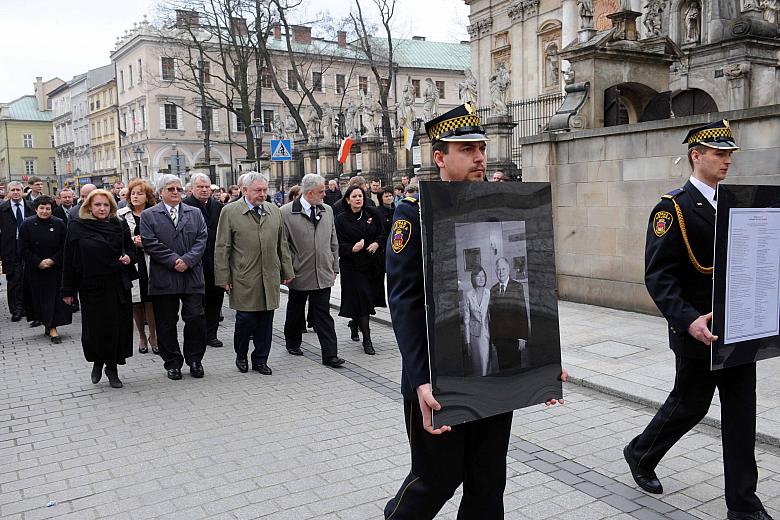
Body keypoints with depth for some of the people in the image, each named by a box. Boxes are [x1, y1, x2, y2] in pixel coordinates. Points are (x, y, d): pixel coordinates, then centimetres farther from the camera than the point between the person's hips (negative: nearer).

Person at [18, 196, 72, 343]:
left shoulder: (59, 224, -2)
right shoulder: (27, 225, -2)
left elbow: (64, 247, -1)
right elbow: (23, 249, -3)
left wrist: (53, 260, -13)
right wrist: (38, 262, -12)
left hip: (55, 269, -1)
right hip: (35, 269, 1)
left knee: (53, 297, -4)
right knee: (38, 297, 6)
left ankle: (52, 327, -3)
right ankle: (49, 325, 19)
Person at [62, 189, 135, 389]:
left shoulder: (119, 226, 5)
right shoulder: (77, 227, 0)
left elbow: (130, 247, 16)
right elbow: (69, 259, 1)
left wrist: (129, 257, -9)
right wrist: (68, 290, 0)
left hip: (118, 286, 2)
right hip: (91, 287, -2)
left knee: (118, 327, 3)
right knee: (95, 328, 0)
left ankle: (112, 368, 19)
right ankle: (97, 361, 28)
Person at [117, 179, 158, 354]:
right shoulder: (121, 215, 5)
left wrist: (145, 243, -13)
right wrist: (132, 241, -12)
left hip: (149, 263, -1)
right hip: (130, 262, 1)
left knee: (150, 300, -3)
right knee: (135, 302, 8)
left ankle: (153, 336, 12)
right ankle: (142, 336, 22)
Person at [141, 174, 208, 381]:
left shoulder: (195, 213, 11)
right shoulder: (149, 215, 3)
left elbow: (202, 239, 2)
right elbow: (150, 244, -6)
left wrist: (188, 260, -12)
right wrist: (174, 260, -13)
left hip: (192, 276, 2)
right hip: (164, 278, -1)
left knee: (196, 319, 1)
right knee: (166, 323, 5)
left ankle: (194, 360, 16)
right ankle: (172, 363, 18)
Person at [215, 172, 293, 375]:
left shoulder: (274, 210, 11)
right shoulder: (230, 211, -1)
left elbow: (282, 244, 15)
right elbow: (222, 248, -2)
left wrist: (287, 271, 12)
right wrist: (223, 278, -5)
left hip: (270, 278, 4)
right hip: (244, 278, -4)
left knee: (265, 321, 7)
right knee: (245, 319, -1)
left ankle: (260, 360, 20)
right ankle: (241, 355, 23)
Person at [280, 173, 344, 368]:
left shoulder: (327, 210, 7)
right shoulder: (286, 213, -9)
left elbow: (333, 242, 13)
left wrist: (334, 268, 11)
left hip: (323, 275, 3)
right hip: (299, 275, -2)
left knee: (323, 315, 0)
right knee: (295, 312, 16)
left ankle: (330, 355, 0)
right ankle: (292, 343, 37)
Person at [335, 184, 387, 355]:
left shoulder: (372, 214, 6)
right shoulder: (341, 219, -3)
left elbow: (383, 233, 11)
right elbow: (339, 244, -7)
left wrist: (377, 243, -9)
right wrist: (352, 248, -24)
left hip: (370, 263, 4)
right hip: (351, 265, -4)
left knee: (367, 297, 10)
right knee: (361, 298, -7)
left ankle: (354, 323, 40)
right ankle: (366, 339, -2)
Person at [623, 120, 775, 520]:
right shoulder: (674, 209, -11)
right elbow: (658, 277, -18)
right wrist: (689, 320, -29)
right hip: (699, 333, -6)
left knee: (741, 412, 9)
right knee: (689, 405, 9)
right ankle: (641, 454, 35)